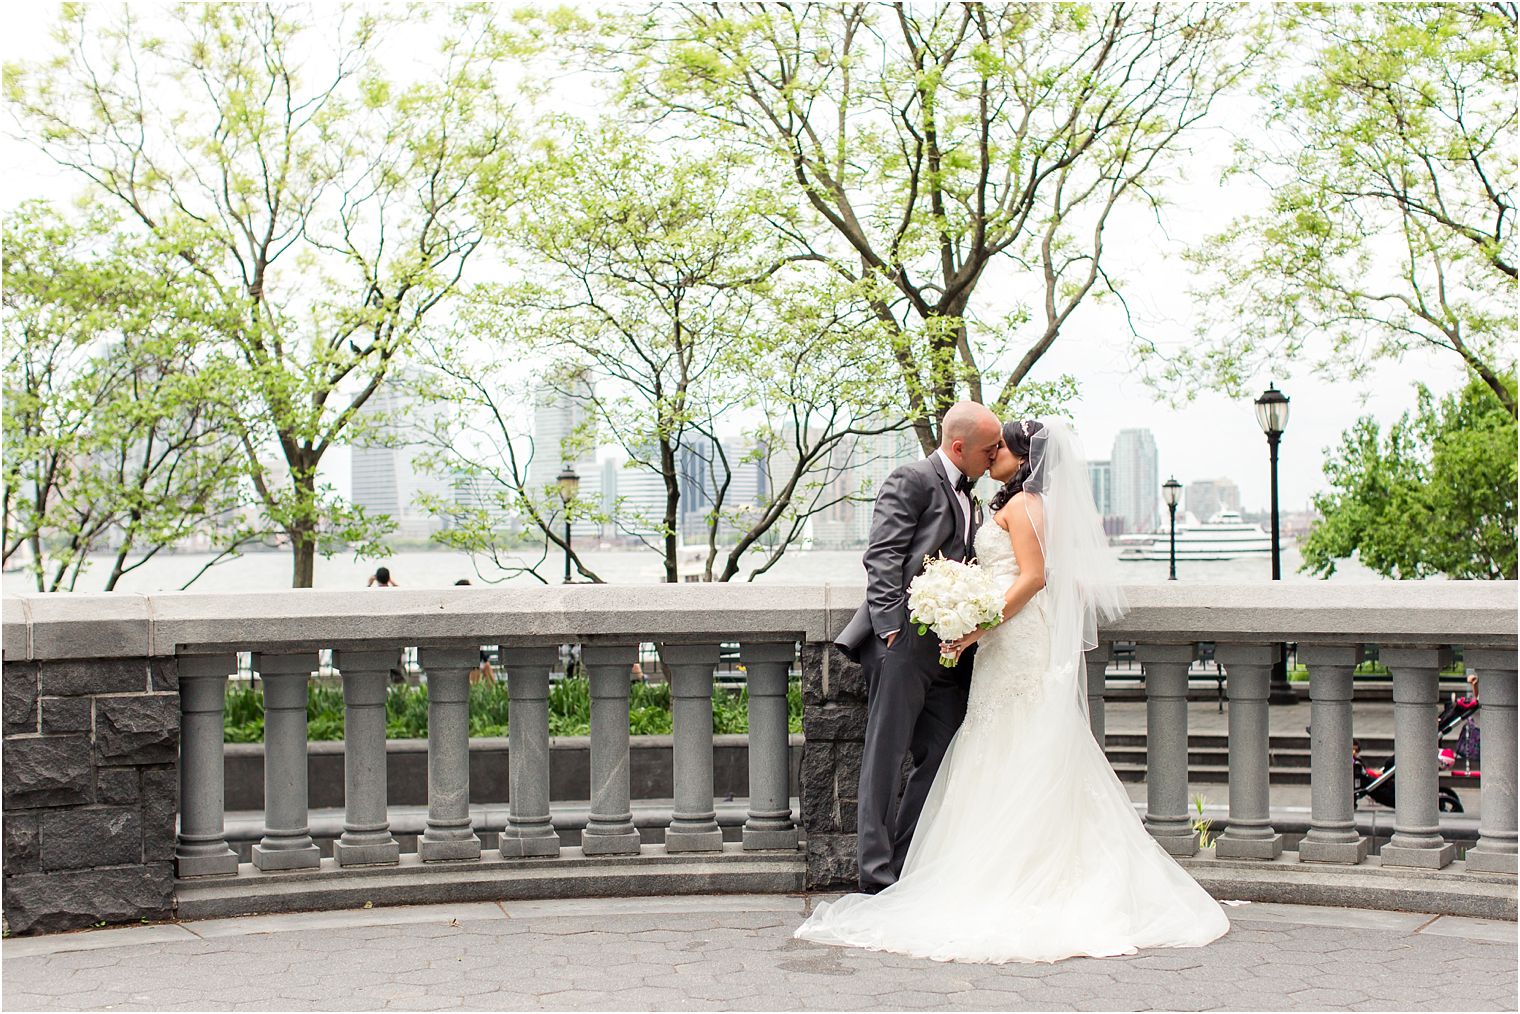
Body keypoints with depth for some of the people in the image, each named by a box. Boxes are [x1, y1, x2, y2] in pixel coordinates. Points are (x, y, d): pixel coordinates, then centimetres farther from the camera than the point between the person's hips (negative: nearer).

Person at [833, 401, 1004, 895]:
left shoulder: (970, 500, 23)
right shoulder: (911, 481, -3)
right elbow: (883, 558, -12)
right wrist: (893, 627, -19)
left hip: (949, 647, 8)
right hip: (906, 642, -8)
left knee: (940, 760, 6)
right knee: (886, 759, -4)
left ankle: (907, 870, 13)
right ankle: (877, 875, -2)